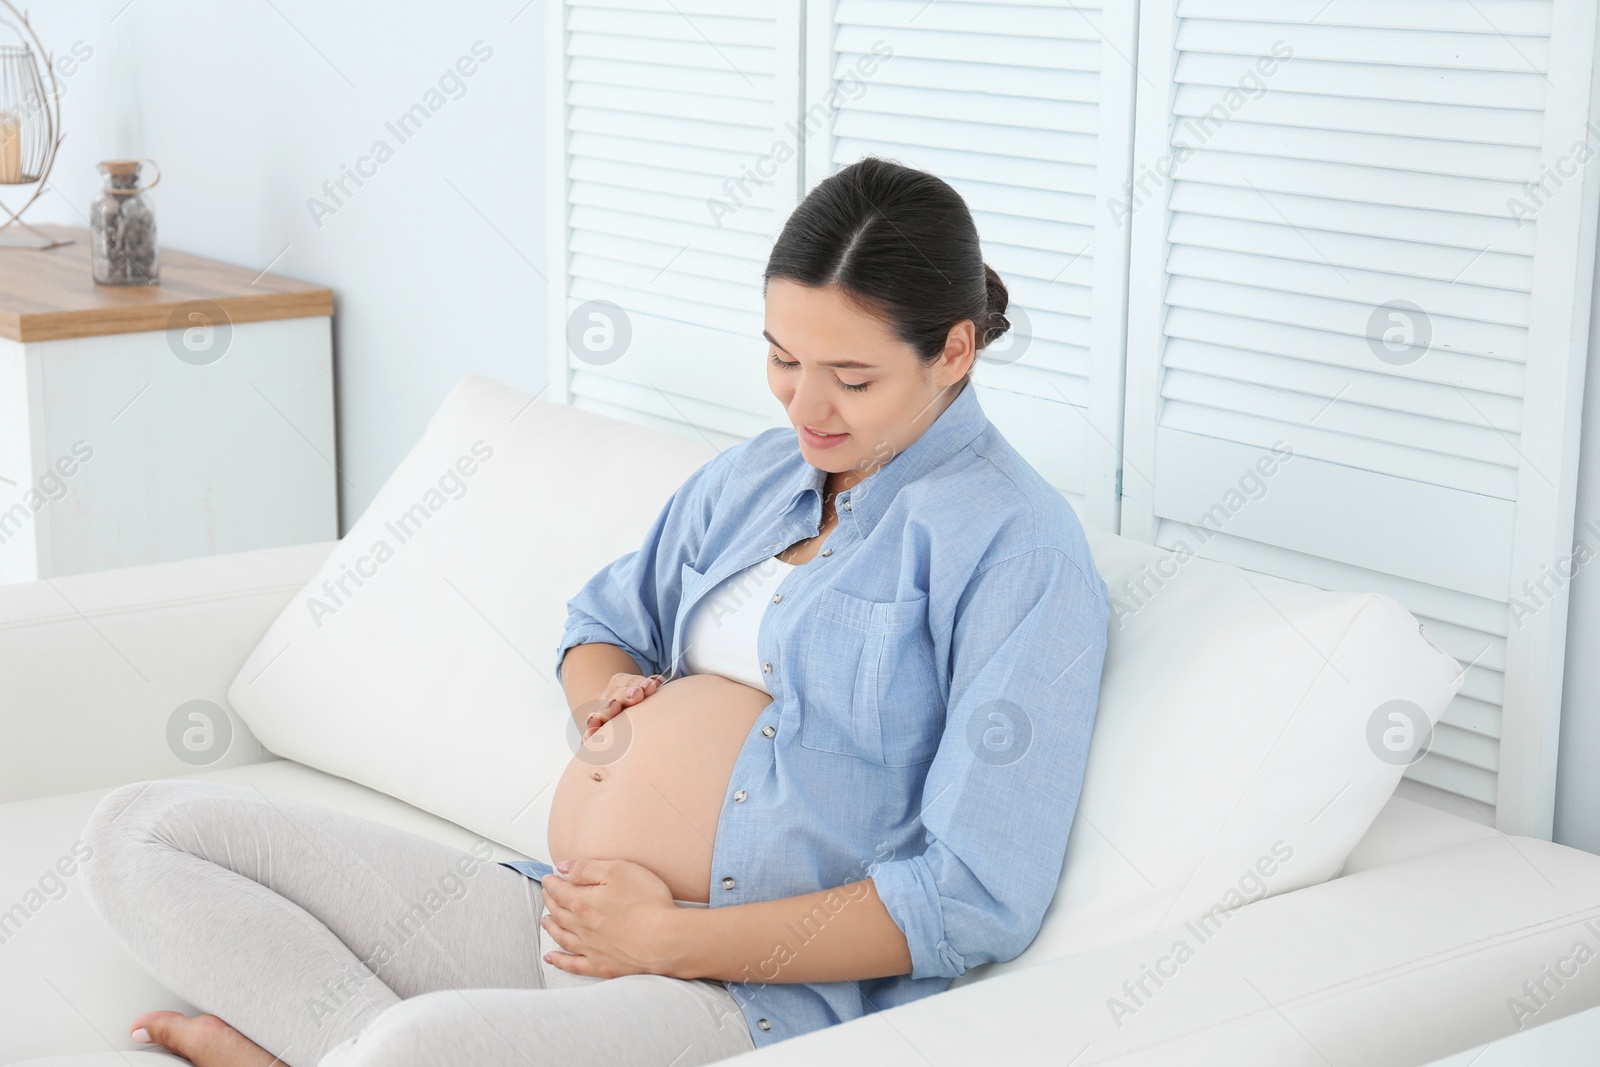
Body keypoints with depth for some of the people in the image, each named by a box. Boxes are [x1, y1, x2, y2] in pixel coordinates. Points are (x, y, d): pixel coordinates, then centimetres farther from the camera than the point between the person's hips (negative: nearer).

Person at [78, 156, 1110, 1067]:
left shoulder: (1019, 548, -9)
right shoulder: (752, 473, 14)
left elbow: (980, 902, -15)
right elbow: (604, 616, 30)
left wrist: (669, 938, -16)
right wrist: (608, 697, 4)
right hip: (559, 922, 8)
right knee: (141, 827, 1)